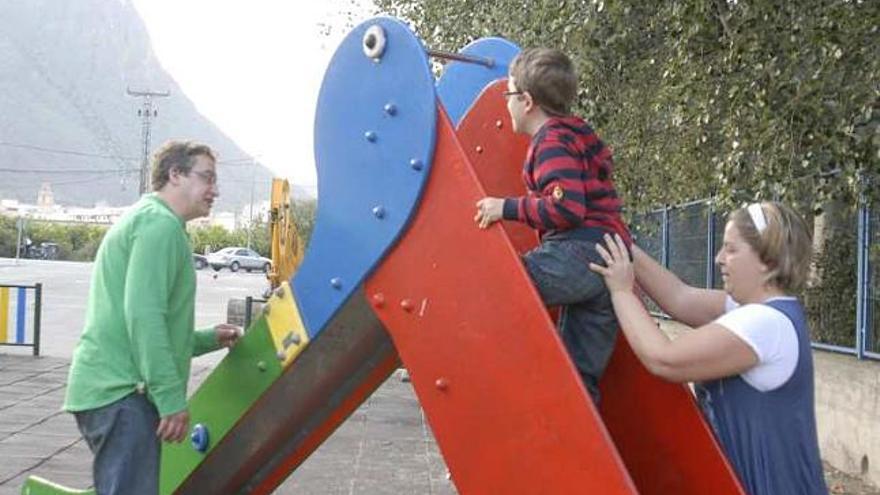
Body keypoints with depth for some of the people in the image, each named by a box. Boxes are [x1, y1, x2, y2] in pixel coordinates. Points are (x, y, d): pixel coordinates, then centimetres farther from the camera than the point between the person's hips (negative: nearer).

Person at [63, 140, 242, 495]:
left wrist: (209, 339, 20)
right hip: (122, 390, -11)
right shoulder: (161, 224, -9)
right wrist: (171, 397, -21)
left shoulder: (145, 219, 25)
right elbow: (143, 317, -20)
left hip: (109, 387, 11)